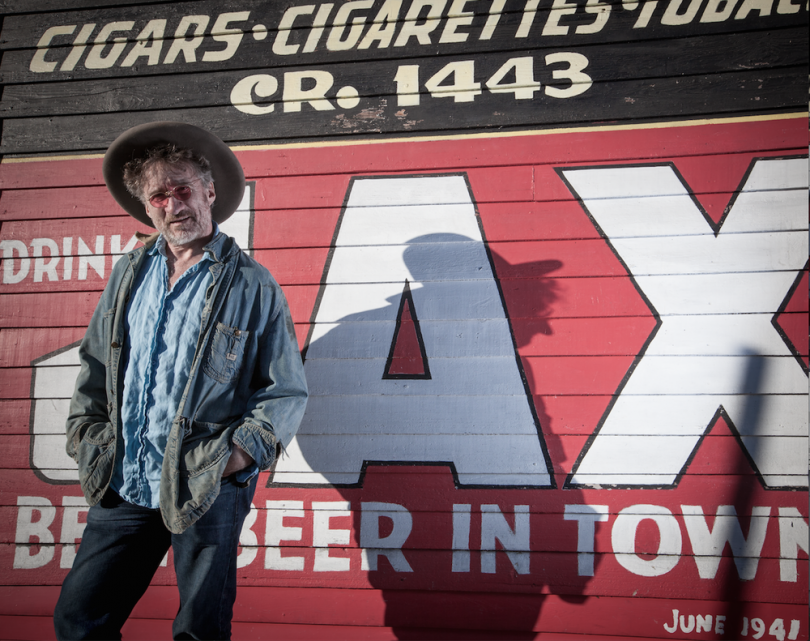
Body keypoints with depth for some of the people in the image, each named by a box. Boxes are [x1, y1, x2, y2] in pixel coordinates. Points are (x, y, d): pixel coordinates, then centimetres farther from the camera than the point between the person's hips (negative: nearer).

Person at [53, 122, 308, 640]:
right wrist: (87, 432, 7)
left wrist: (243, 451, -14)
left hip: (208, 491, -4)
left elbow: (288, 390, -3)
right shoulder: (128, 274, 9)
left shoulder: (252, 284, -4)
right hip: (122, 486, 4)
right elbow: (96, 363, 19)